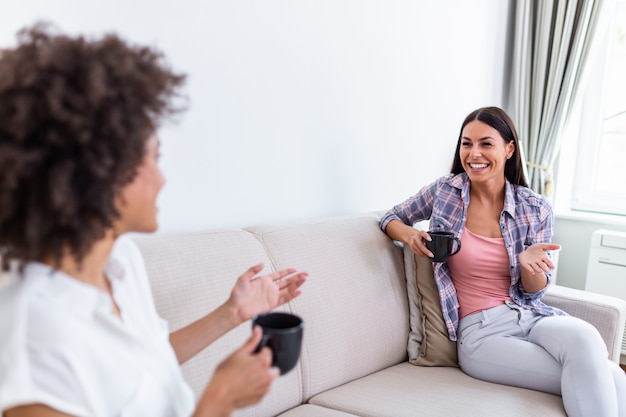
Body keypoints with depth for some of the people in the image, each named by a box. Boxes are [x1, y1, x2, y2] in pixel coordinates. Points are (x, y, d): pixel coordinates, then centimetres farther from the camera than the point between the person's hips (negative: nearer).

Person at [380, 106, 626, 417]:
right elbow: (391, 219, 13)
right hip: (480, 331, -3)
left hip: (531, 316, 3)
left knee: (584, 336, -35)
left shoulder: (536, 210, 1)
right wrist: (410, 235, -11)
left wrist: (529, 264, -18)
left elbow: (533, 292, 6)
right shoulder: (445, 191, -1)